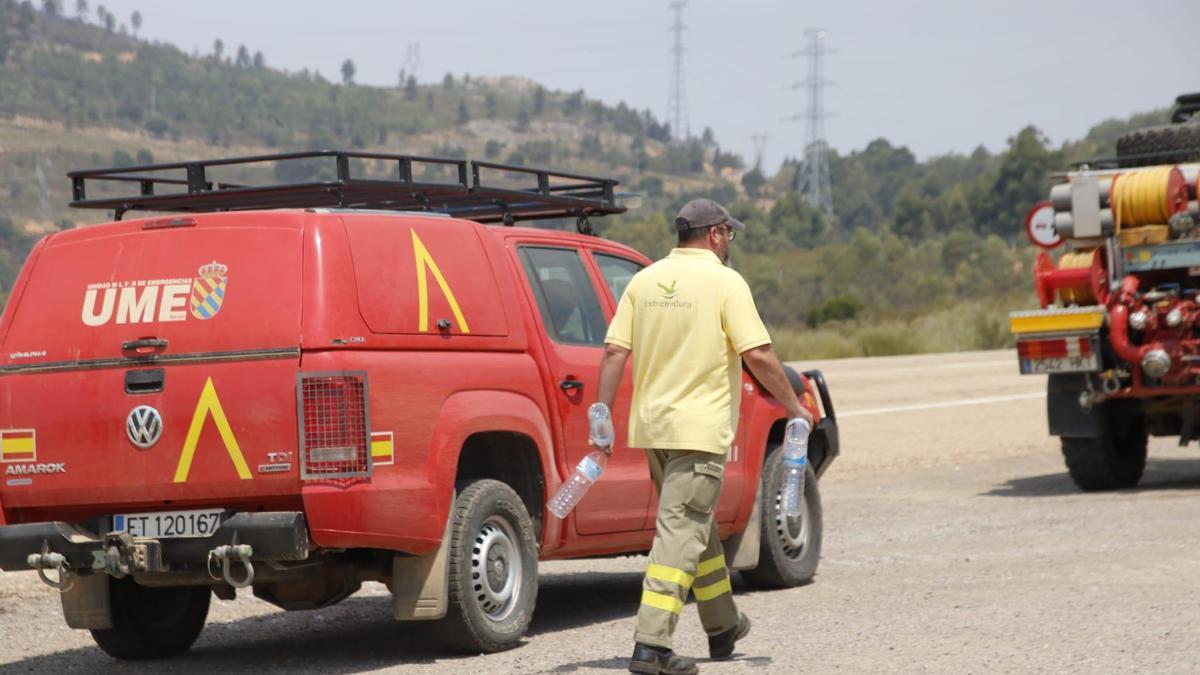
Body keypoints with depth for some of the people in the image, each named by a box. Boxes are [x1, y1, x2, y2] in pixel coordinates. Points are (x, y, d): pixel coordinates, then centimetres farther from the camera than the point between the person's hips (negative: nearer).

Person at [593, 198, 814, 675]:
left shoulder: (644, 281, 8)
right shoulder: (725, 282, -8)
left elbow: (614, 352, 3)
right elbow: (757, 355, -13)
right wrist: (794, 408, -2)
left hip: (651, 427, 7)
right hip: (700, 430, -7)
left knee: (694, 525, 21)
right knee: (681, 532, -7)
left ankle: (723, 627, 35)